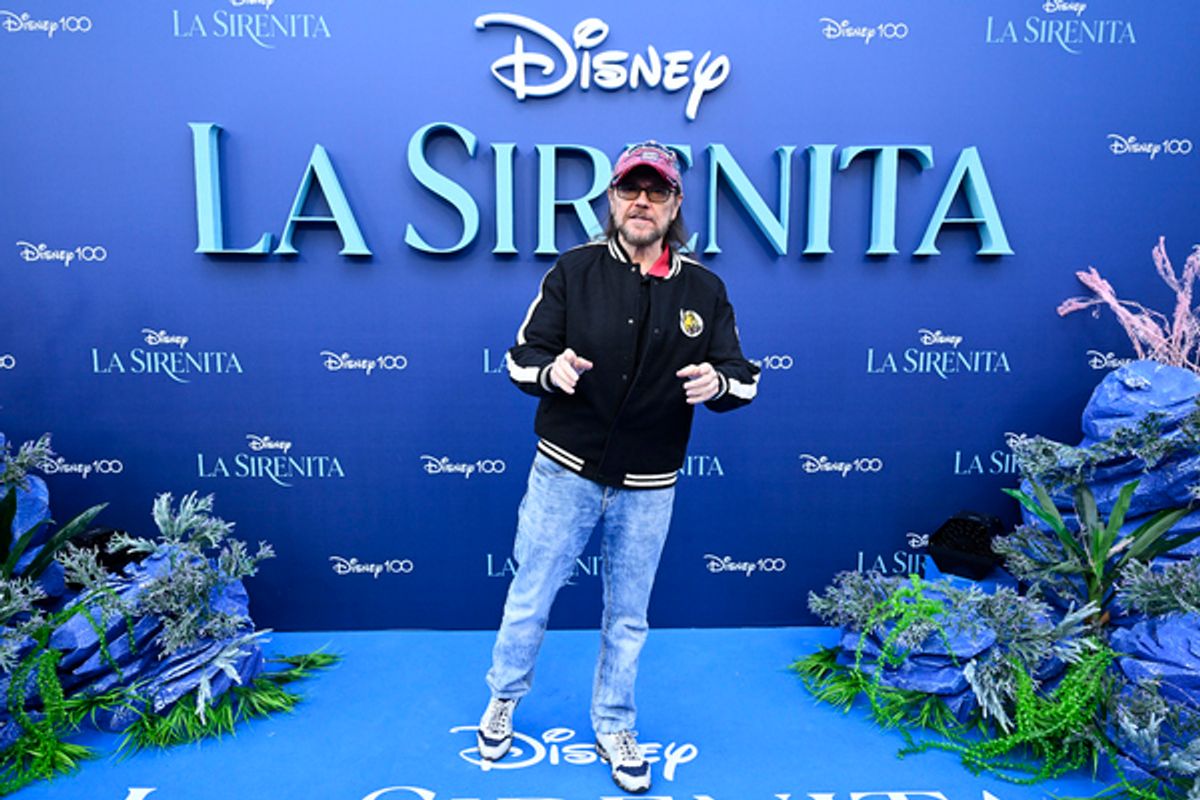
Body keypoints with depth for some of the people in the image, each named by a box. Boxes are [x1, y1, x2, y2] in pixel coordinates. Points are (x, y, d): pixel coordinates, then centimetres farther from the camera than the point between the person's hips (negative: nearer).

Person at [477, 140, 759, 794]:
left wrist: (717, 382, -21)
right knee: (529, 599, 13)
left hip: (648, 488, 1)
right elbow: (523, 354, 0)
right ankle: (504, 698, 42)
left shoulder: (704, 289, 1)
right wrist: (550, 369, -23)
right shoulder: (574, 270, -3)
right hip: (565, 471, -1)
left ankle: (614, 728, 39)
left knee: (627, 616, 16)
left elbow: (742, 375, 3)